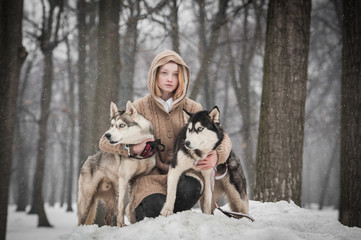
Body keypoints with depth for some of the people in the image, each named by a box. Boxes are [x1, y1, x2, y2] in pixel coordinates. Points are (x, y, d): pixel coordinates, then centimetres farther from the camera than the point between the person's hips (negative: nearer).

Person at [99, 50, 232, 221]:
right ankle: (140, 212, 7)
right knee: (156, 208, -31)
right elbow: (105, 142, 1)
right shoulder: (140, 108, 2)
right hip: (152, 176, -1)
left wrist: (217, 156, -18)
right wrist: (132, 148, -21)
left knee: (189, 189, -33)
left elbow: (222, 137, 7)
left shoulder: (192, 108, 6)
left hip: (184, 172, 1)